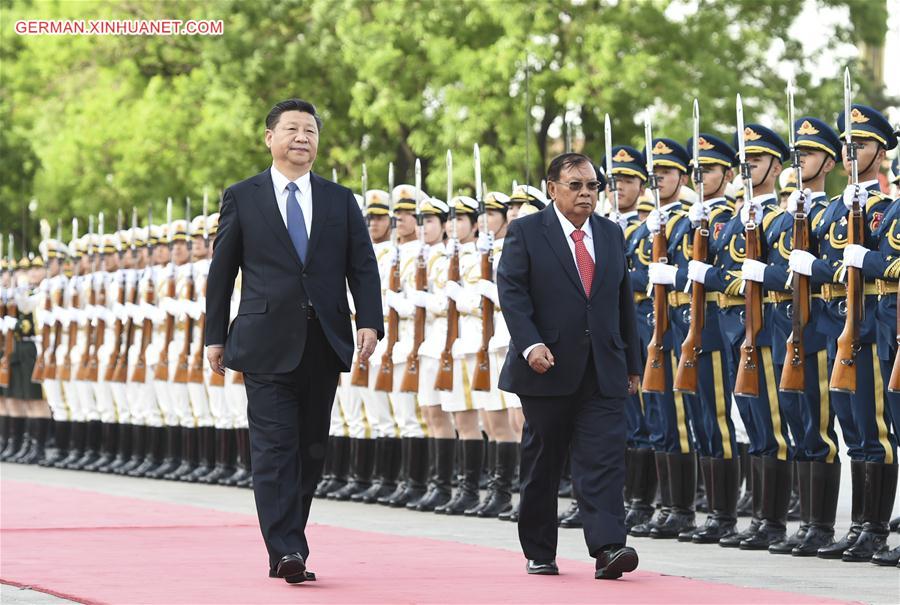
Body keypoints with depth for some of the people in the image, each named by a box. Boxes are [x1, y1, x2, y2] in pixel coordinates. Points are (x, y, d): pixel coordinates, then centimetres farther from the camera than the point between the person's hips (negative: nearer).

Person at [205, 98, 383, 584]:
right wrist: (215, 336, 4)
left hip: (324, 344, 3)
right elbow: (221, 271, 7)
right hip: (268, 344, -3)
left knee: (312, 450, 7)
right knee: (275, 449, -10)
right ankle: (286, 551, -14)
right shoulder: (242, 197, 5)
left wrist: (370, 322, -8)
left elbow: (363, 267, 7)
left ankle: (289, 539, 17)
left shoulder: (340, 200, 12)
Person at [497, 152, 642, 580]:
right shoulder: (525, 232, 0)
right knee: (542, 462, 7)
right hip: (548, 368, -3)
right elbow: (511, 291, -8)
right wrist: (530, 344, -21)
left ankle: (608, 548, -19)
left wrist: (632, 363, 15)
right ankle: (539, 553, 17)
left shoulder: (611, 235, 13)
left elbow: (624, 300, 17)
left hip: (603, 372, 3)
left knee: (604, 459, -10)